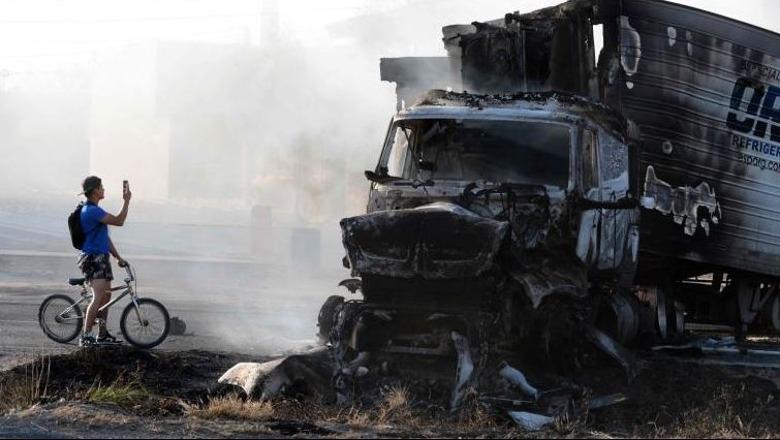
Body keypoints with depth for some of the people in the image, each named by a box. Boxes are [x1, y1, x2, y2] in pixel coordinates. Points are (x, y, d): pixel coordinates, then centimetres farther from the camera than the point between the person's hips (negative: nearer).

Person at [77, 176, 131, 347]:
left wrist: (118, 257, 23)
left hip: (102, 257, 11)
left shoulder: (95, 210, 18)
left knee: (106, 296, 13)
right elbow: (118, 221, -19)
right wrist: (126, 201, -10)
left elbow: (105, 237, 23)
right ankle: (86, 337, -20)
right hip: (92, 258, -11)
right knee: (98, 297, -18)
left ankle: (102, 334, 20)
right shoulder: (91, 211, -16)